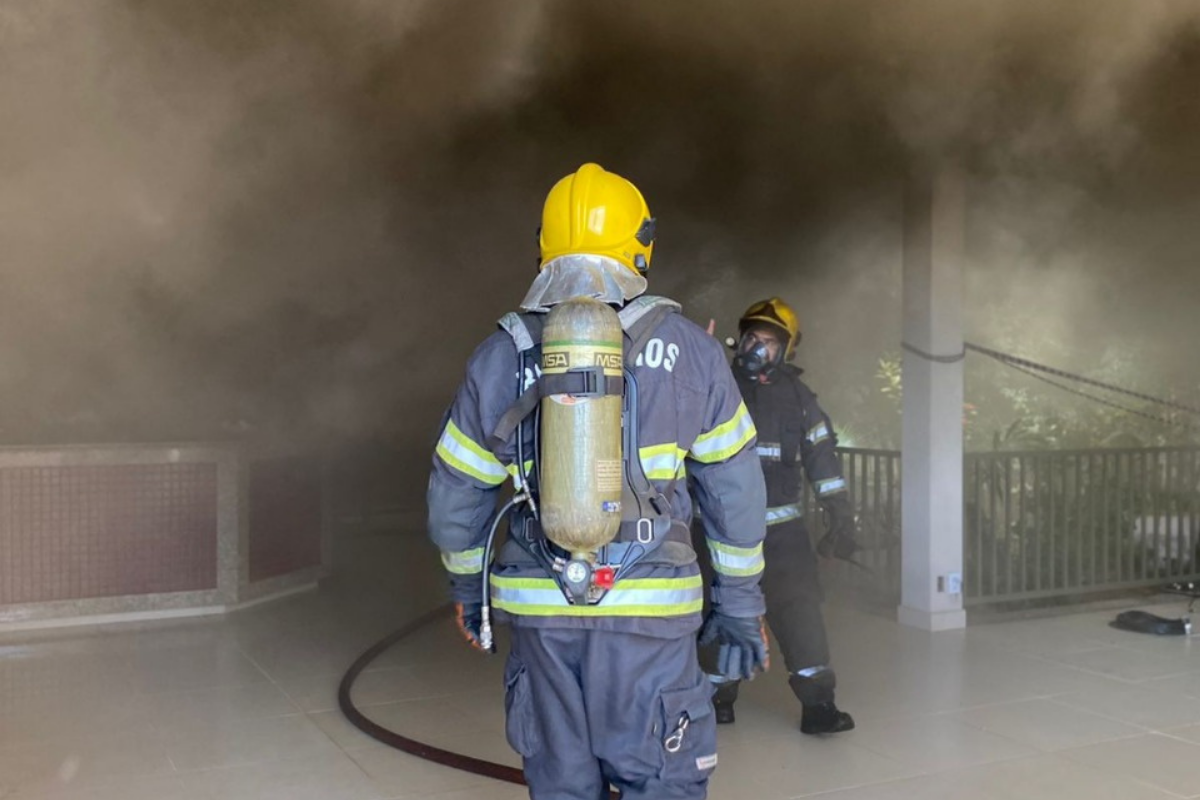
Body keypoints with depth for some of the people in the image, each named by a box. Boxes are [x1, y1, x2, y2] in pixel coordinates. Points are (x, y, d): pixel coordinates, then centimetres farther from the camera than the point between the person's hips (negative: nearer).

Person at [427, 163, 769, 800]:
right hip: (651, 612, -2)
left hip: (539, 610, 2)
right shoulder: (688, 349, 0)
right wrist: (739, 605, 11)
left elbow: (455, 497, 10)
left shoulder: (500, 356, 4)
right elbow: (735, 491, 3)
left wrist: (468, 590, 25)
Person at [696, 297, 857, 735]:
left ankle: (817, 702, -4)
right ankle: (719, 695, 22)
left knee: (799, 607, -8)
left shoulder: (797, 396, 6)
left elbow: (823, 458, 7)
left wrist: (840, 517, 2)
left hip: (781, 524, 0)